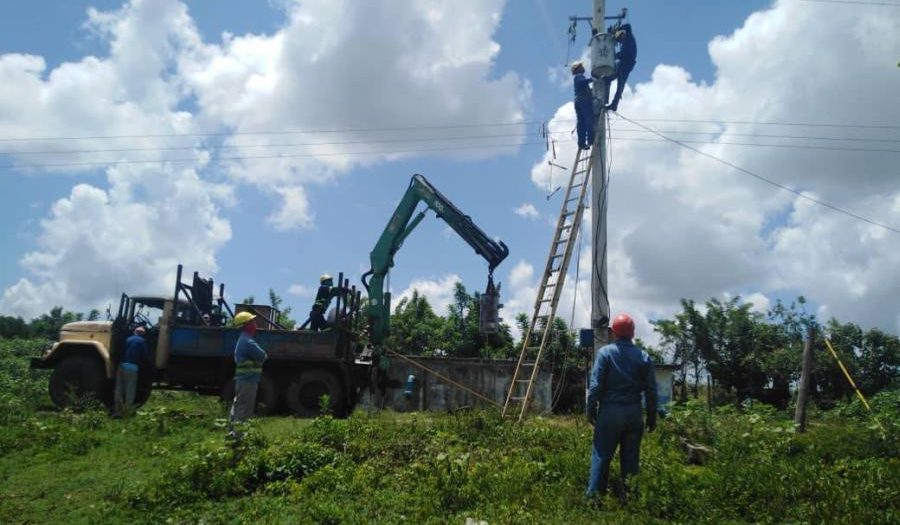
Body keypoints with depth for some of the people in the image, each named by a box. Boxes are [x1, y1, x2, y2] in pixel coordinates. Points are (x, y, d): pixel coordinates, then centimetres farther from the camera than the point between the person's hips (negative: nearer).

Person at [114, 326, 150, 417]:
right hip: (132, 366, -5)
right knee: (130, 390, 0)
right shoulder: (142, 341, 7)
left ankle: (118, 410, 16)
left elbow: (121, 351, 22)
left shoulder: (128, 339, 20)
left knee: (119, 389, 13)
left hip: (122, 365, 5)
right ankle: (126, 412, -2)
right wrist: (142, 362, 23)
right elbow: (145, 355, 4)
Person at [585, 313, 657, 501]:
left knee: (601, 455, 2)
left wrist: (591, 410, -1)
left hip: (610, 411, -3)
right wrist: (652, 417, 11)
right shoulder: (643, 357, 3)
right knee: (630, 458, 10)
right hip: (633, 412, 3)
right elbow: (651, 391, 3)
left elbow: (596, 385, -9)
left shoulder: (605, 352, -5)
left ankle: (593, 496, 1)